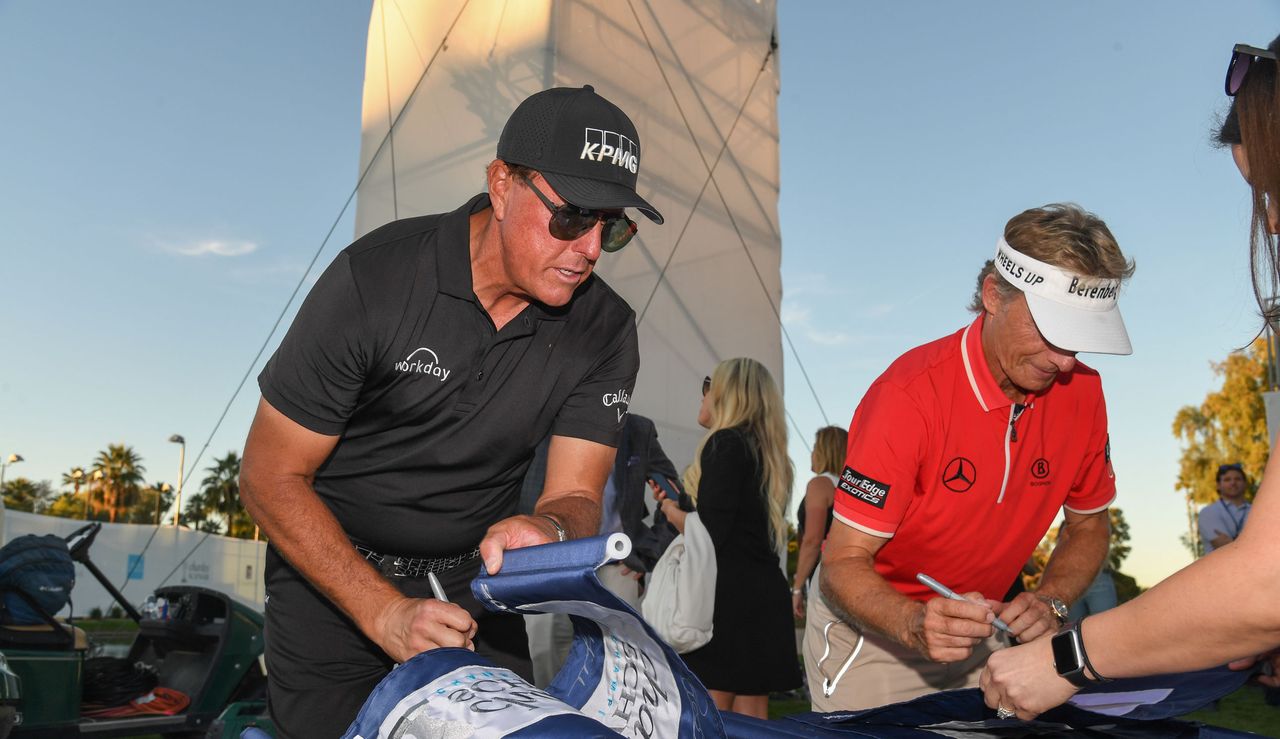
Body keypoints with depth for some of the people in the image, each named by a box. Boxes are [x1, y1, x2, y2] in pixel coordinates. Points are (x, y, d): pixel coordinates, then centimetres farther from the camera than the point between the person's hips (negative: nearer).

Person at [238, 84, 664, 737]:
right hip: (333, 579, -2)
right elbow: (271, 478, -18)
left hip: (475, 583, 3)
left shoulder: (604, 331, -12)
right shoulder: (374, 277, -23)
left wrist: (547, 528, -40)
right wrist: (385, 613, -26)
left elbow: (576, 495, -14)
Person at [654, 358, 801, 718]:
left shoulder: (725, 443, -10)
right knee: (750, 724, 12)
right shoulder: (767, 452, 15)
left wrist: (672, 511, 2)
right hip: (764, 595, 9)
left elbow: (710, 536, -17)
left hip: (726, 595, -9)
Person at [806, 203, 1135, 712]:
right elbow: (843, 564, -25)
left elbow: (1088, 526, 5)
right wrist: (916, 626, -42)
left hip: (978, 628, 5)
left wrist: (1049, 602, -13)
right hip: (869, 629, -4)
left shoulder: (1082, 392, -10)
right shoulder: (910, 395, -27)